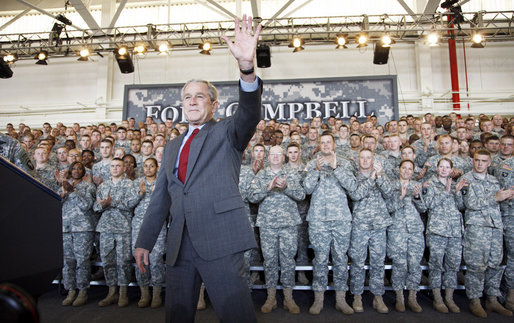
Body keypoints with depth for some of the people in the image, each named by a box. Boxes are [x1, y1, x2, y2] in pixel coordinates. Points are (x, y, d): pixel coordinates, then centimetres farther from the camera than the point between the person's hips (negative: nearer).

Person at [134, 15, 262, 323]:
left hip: (220, 241, -5)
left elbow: (250, 114, -17)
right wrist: (144, 241, 14)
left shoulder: (227, 132, 6)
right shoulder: (173, 146, 21)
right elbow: (160, 197, 19)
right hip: (180, 245, 6)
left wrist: (247, 67, -35)